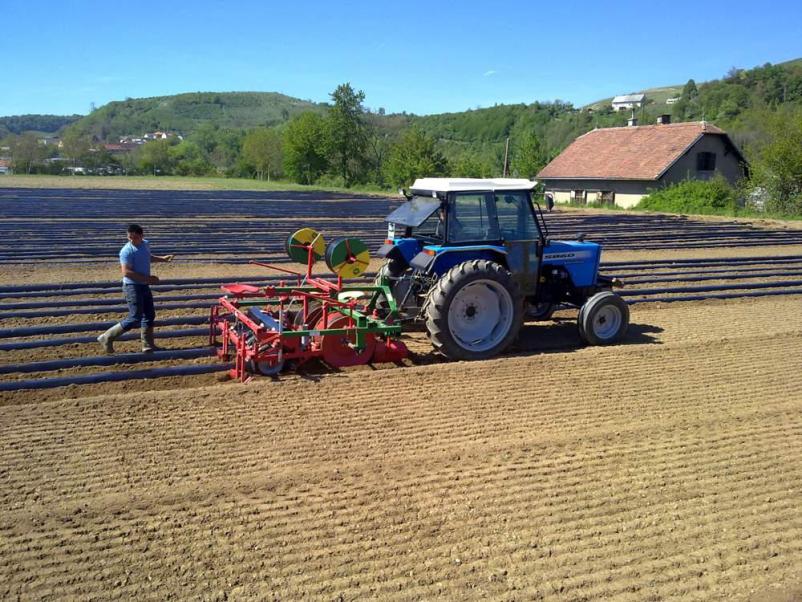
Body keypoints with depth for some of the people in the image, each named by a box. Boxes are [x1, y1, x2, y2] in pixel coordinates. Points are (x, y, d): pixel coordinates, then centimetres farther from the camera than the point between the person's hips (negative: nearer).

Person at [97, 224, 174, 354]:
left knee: (149, 315, 13)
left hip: (144, 286, 8)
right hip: (132, 287, -8)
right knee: (135, 318, -9)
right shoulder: (127, 251, -19)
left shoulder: (145, 244, 6)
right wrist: (147, 278, -25)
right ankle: (107, 338, 3)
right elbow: (126, 272, -25)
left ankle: (148, 345, 23)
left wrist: (163, 258, 15)